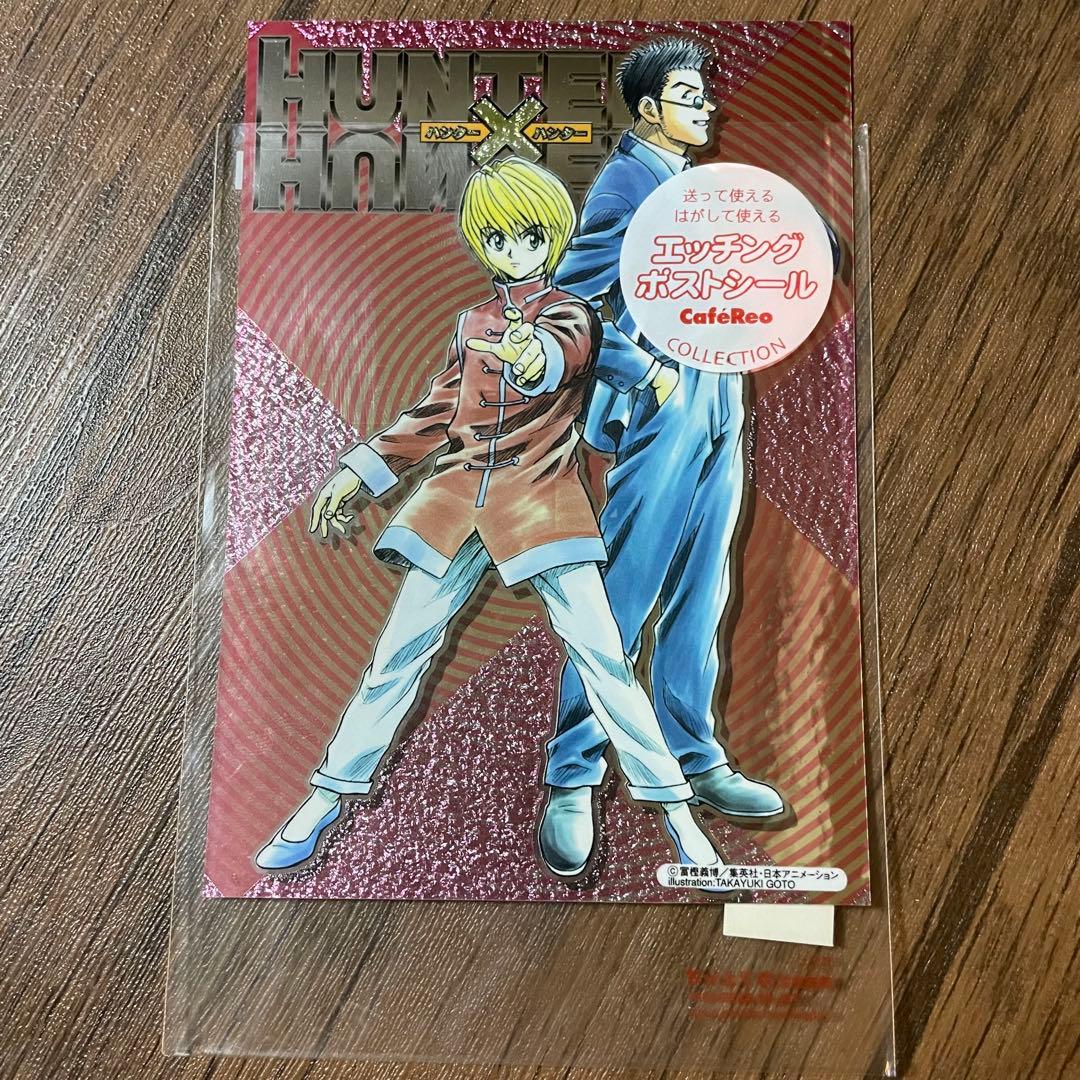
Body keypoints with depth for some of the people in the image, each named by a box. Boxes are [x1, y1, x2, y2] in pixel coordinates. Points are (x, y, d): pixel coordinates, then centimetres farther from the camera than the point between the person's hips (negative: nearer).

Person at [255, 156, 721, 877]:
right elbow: (436, 415, 22)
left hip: (542, 495, -4)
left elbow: (566, 349, -20)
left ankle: (679, 818, 2)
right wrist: (361, 472, 15)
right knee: (400, 649, 3)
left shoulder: (572, 314, 6)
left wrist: (538, 354, -45)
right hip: (460, 497, 4)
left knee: (601, 653, -11)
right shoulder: (473, 324, 20)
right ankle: (326, 802, 18)